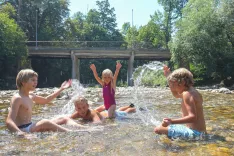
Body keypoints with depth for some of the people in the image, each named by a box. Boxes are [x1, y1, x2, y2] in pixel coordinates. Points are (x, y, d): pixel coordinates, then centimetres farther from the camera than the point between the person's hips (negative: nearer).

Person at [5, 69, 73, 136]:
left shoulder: (31, 96, 11)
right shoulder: (17, 98, -16)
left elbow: (45, 100, 29)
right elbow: (9, 121, -25)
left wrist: (61, 89, 30)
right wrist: (18, 132, -46)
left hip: (30, 127, 11)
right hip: (23, 130, -11)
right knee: (45, 123, -26)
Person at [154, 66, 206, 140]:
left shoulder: (186, 94, -18)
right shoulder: (192, 91, 12)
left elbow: (193, 117, -27)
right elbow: (176, 94, 32)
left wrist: (172, 121, -38)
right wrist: (168, 76, 30)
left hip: (194, 133, -10)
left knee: (158, 129, -18)